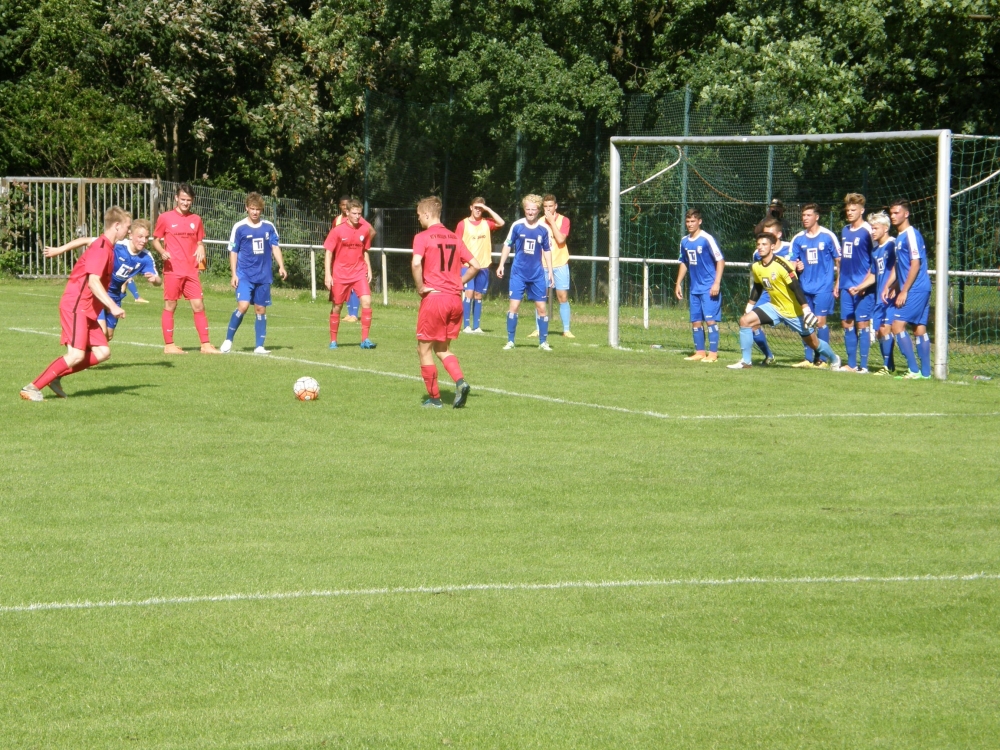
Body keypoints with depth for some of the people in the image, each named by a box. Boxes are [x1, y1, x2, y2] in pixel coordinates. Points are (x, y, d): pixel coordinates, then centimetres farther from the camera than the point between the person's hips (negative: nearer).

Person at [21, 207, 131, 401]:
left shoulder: (106, 247, 15)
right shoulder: (101, 248, -16)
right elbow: (93, 281, -26)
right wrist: (112, 306, -30)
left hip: (87, 310, 10)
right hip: (75, 306, -10)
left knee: (102, 352, 1)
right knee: (77, 355, -18)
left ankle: (55, 377, 7)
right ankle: (32, 388, -14)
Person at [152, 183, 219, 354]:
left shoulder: (196, 220, 11)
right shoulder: (165, 218, -1)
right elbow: (155, 241, 3)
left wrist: (200, 249, -2)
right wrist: (162, 252, -17)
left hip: (191, 271, 4)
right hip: (172, 270, -4)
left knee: (199, 306, 1)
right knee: (170, 307, 1)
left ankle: (205, 344, 4)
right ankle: (169, 345, 8)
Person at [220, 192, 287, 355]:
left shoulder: (269, 227, 6)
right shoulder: (239, 227, -1)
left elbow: (275, 247, 8)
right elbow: (233, 251, 2)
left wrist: (281, 266, -6)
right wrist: (234, 274, -3)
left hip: (264, 276, 3)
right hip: (245, 275, -3)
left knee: (260, 309, 6)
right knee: (243, 306, -18)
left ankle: (259, 346, 11)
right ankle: (228, 340, -3)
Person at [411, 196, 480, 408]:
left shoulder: (423, 237, -7)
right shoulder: (454, 237, 11)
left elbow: (416, 263, -24)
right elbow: (475, 265, 11)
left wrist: (420, 287, -12)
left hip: (433, 297, -6)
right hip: (455, 299, 6)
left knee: (424, 349, 9)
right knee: (442, 349, 18)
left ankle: (434, 398, 10)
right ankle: (460, 381, -6)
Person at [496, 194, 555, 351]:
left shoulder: (544, 229, -1)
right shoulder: (517, 226, -3)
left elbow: (547, 251, 8)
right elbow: (507, 245, 6)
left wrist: (550, 272, 7)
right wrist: (501, 265, 1)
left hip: (537, 274, 1)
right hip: (518, 273, -1)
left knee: (541, 307, 2)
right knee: (514, 305, -6)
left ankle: (543, 342, 14)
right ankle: (510, 341, 4)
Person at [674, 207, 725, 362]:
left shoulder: (707, 239, -11)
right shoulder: (684, 241, 9)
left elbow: (720, 261, -10)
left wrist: (717, 283, -16)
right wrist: (678, 283, 17)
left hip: (709, 288, -7)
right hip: (694, 288, 7)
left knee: (710, 319, -8)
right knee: (696, 321, 8)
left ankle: (713, 353, -5)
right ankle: (700, 352, 16)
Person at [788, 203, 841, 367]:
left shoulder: (828, 236, -4)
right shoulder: (798, 239, 8)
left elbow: (839, 261, 0)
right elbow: (793, 262, 15)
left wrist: (837, 284, -3)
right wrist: (796, 266, -9)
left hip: (824, 287, -5)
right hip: (805, 287, 5)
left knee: (820, 321, -8)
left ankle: (822, 358, 0)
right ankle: (808, 359, 11)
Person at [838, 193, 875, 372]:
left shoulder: (867, 231, -9)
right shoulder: (845, 231, 14)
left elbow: (874, 261, -9)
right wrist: (838, 283, 17)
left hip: (862, 287, -7)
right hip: (846, 286, 7)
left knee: (862, 324, -4)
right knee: (847, 323, 8)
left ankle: (863, 366, -1)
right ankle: (851, 364, 16)